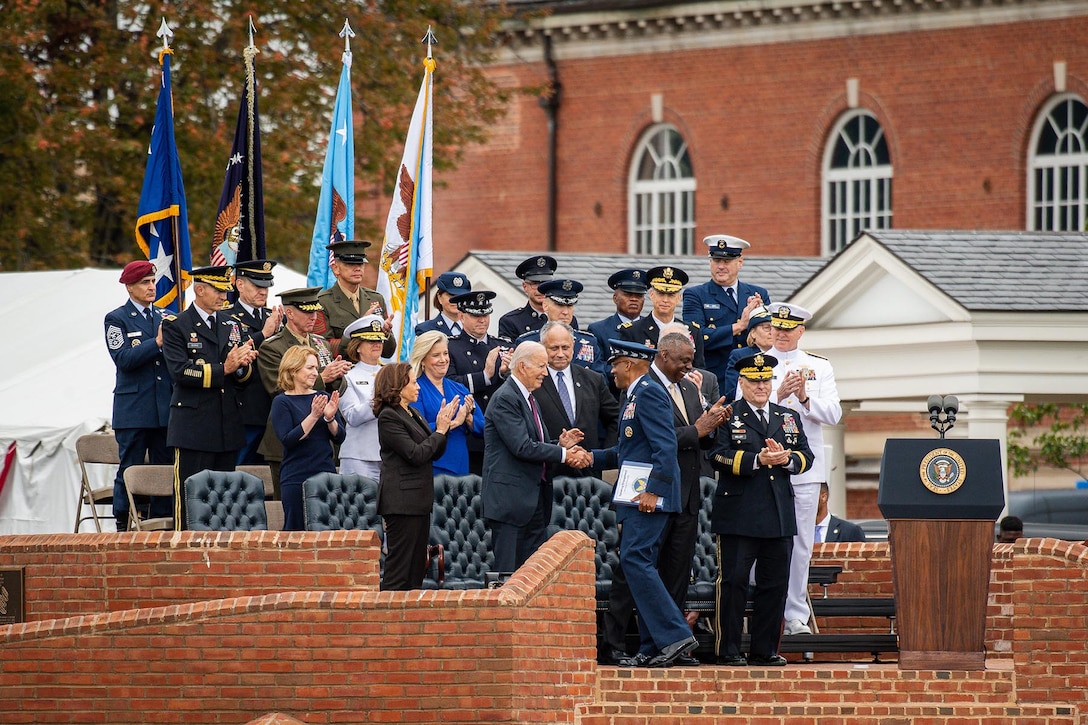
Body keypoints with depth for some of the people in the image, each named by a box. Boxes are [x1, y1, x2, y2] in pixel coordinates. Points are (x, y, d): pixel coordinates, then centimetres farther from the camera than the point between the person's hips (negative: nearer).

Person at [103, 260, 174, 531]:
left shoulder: (165, 318, 15)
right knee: (130, 470, -3)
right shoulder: (117, 320, 1)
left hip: (165, 407, 4)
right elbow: (124, 359, -12)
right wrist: (157, 343, -17)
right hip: (133, 411, -4)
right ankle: (123, 526, 2)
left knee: (165, 468, 4)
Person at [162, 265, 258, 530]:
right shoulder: (176, 326, -2)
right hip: (194, 427, -6)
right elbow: (180, 371, -15)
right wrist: (223, 369, -20)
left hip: (229, 427, 6)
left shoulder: (232, 325, 16)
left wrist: (242, 364, -10)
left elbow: (244, 377, 14)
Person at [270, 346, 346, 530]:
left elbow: (339, 437, 8)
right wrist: (314, 416, -20)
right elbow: (288, 440, -14)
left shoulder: (323, 398, 11)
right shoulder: (282, 402, -3)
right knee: (295, 529, -2)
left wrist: (330, 417, -11)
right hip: (296, 478, -4)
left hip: (326, 473, 4)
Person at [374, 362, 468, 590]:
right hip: (402, 500, -9)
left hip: (418, 500, 9)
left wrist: (446, 427, 2)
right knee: (399, 566, -9)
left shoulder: (412, 414, 16)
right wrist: (440, 431, -8)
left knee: (417, 567, 10)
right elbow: (415, 454, -18)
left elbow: (434, 452, 16)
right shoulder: (388, 417, -12)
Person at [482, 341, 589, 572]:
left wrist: (561, 445, 3)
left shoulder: (528, 399, 19)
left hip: (534, 499, 10)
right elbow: (522, 447, -20)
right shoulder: (504, 399, -12)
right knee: (508, 573, -8)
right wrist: (564, 454, -16)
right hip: (510, 499, -10)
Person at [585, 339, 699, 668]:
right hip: (637, 497, 11)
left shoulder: (648, 393, -12)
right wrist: (592, 456, 19)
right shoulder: (635, 395, 21)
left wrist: (654, 490, -26)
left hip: (649, 496, -11)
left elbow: (666, 447, -20)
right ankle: (651, 649, 9)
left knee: (635, 561, -17)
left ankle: (675, 636, -19)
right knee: (638, 564, 9)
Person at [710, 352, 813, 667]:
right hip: (739, 515, -5)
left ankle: (765, 650, 13)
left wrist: (786, 459, -9)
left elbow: (806, 456, 12)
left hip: (779, 517, 5)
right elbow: (719, 457, -11)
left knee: (775, 584, 6)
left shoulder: (789, 417, 17)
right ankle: (728, 650, 0)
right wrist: (758, 460, -20)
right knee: (733, 582, -4)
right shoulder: (726, 417, 2)